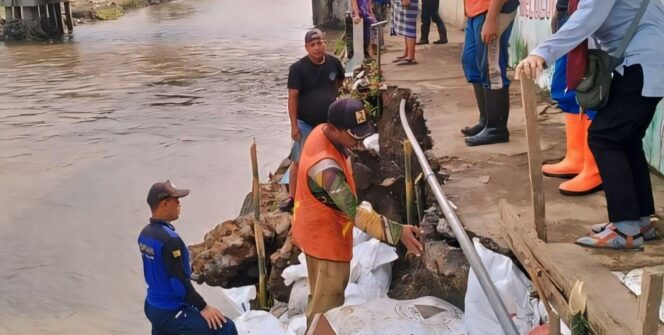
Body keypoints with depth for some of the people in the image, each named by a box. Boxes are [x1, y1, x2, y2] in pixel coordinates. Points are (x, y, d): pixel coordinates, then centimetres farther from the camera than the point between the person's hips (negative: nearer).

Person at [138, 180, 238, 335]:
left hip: (153, 307, 10)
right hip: (170, 312, -10)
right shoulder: (169, 239, -25)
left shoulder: (145, 234, 5)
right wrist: (203, 307, -18)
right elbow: (179, 282, -25)